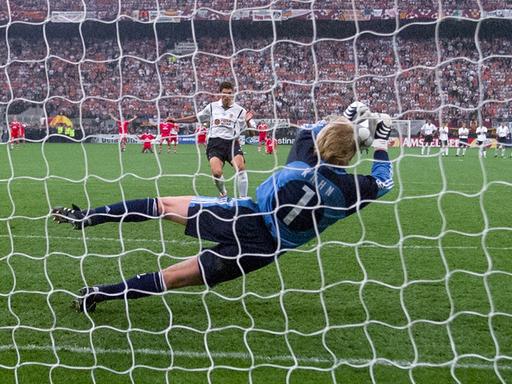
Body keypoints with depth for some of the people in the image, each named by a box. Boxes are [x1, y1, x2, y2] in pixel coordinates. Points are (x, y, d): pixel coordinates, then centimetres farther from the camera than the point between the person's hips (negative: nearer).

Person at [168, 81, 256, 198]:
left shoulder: (239, 110, 5)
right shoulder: (212, 107, 10)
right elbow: (195, 118, 23)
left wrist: (248, 121, -19)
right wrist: (176, 120, 21)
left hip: (231, 143, 0)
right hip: (214, 143, 1)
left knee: (240, 166, -27)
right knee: (216, 172, -20)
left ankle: (243, 198, -16)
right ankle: (223, 194, 11)